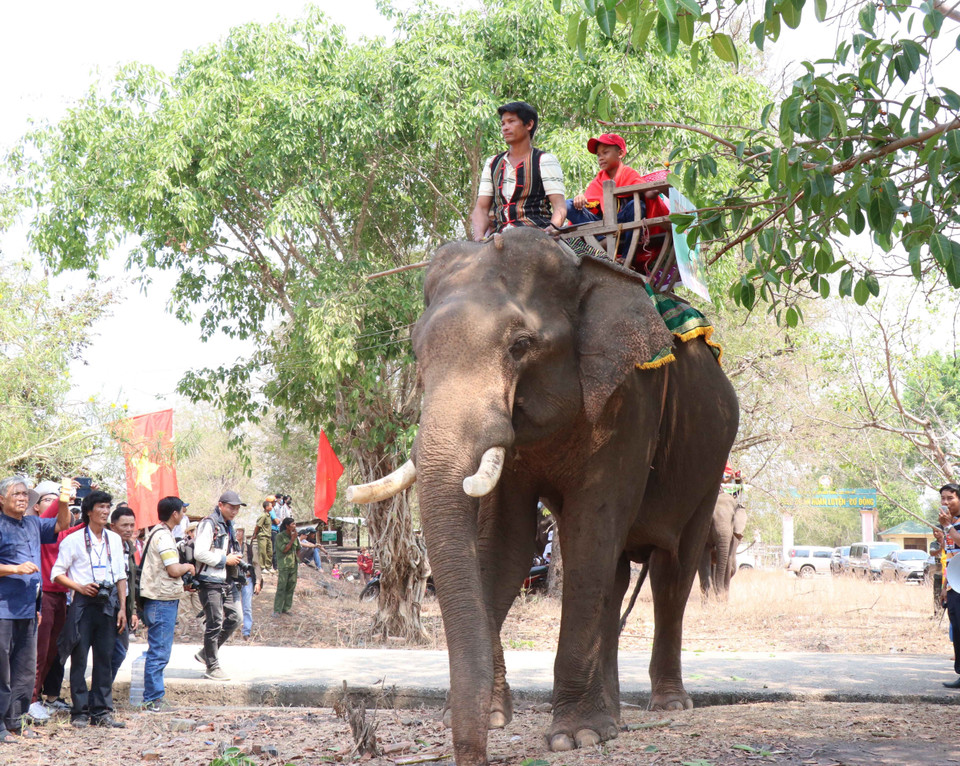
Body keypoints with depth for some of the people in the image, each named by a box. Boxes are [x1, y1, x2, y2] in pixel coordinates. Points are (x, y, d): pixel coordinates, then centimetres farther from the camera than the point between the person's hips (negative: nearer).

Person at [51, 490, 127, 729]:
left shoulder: (114, 539, 12)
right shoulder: (74, 540, -1)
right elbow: (57, 573, -1)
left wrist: (122, 608, 8)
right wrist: (80, 587, -14)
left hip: (108, 603, 4)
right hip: (83, 602, -4)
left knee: (105, 658, 4)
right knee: (80, 658, -2)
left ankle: (102, 711, 9)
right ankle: (80, 712, 4)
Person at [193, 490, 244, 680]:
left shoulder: (228, 525, 18)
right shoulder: (209, 524, -12)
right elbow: (199, 553, -21)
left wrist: (235, 558, 11)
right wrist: (225, 560, -14)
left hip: (226, 581, 9)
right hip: (210, 581, -9)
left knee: (234, 617, 8)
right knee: (214, 624, -4)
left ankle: (206, 653, 22)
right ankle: (212, 668, 4)